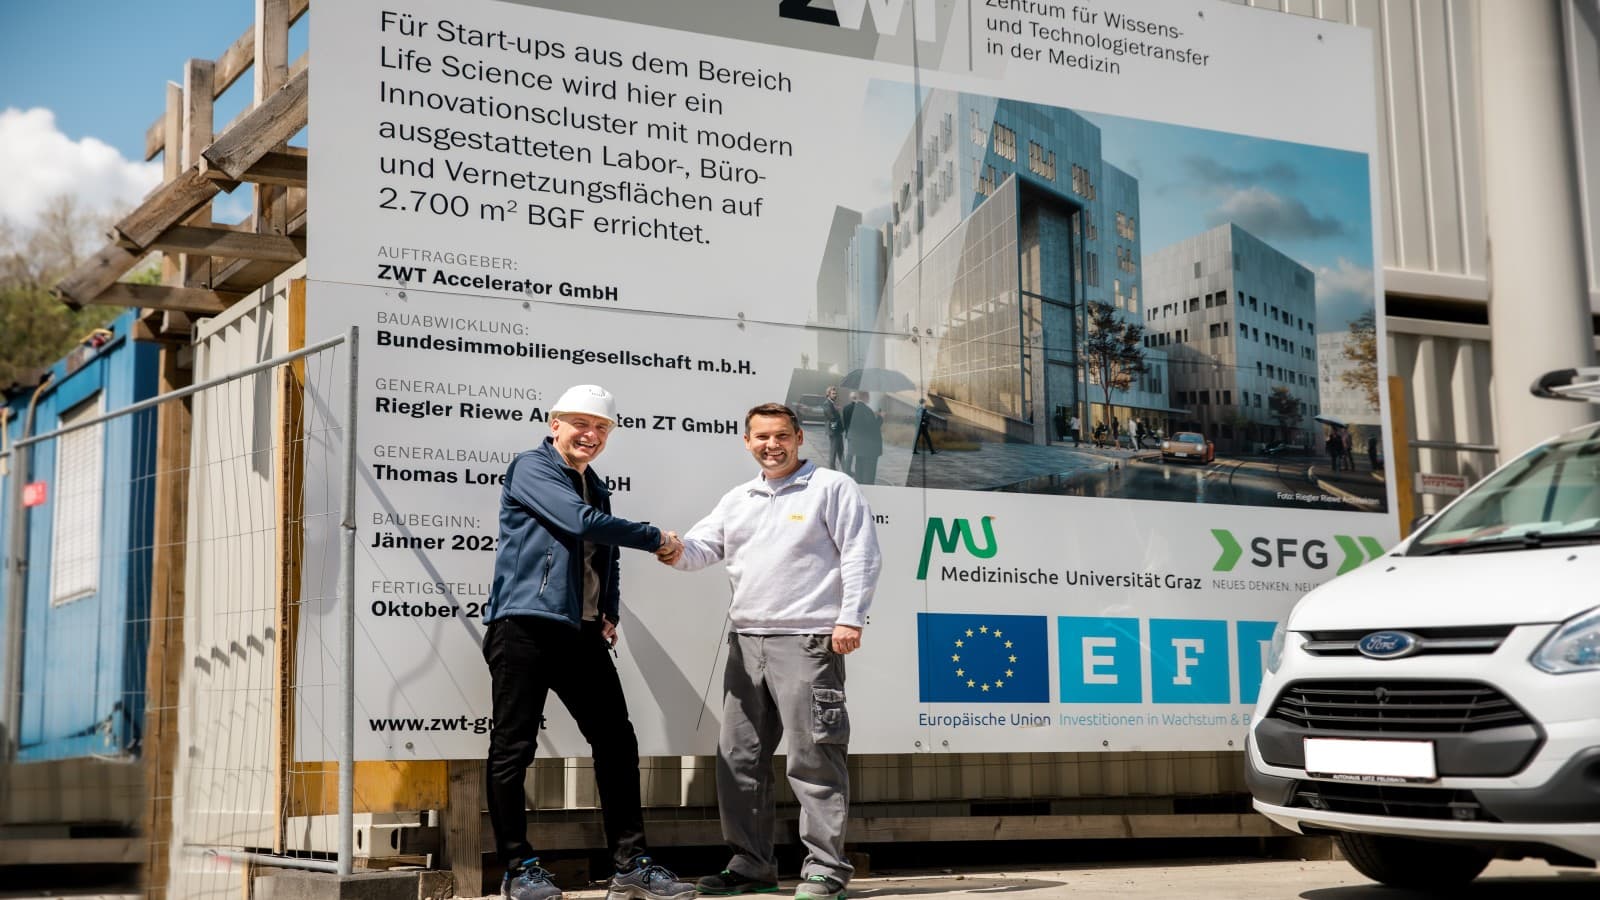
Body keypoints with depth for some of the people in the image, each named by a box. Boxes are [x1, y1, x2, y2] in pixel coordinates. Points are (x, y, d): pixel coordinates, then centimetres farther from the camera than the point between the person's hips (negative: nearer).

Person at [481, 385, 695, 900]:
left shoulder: (596, 488, 21)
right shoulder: (531, 468, -3)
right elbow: (581, 523, -16)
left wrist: (610, 614, 12)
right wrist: (655, 539, -6)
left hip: (582, 632, 8)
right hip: (525, 625, -8)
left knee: (617, 742, 5)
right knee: (513, 748, -4)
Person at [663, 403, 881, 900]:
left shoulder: (832, 488, 2)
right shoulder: (736, 500, 20)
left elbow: (861, 556, -4)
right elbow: (703, 546, 12)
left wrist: (851, 618, -13)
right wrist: (677, 550, -11)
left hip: (807, 641, -7)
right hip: (746, 641, 7)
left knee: (813, 759, -7)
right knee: (739, 759, 9)